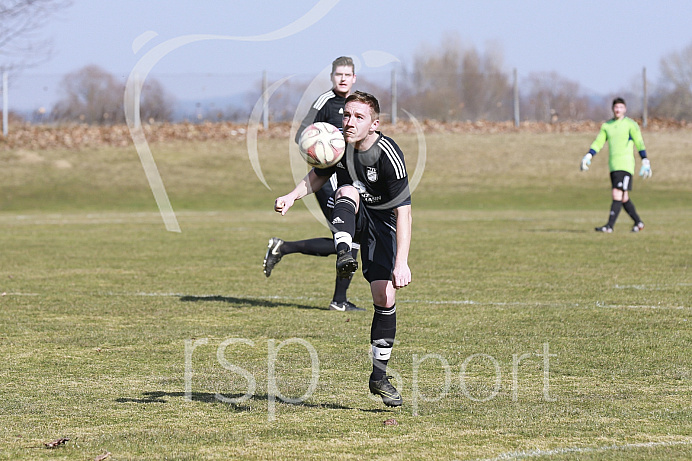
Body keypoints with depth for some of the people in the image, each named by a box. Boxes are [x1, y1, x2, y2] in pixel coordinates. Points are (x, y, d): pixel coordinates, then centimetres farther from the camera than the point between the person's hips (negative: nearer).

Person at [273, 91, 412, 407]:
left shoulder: (388, 155, -28)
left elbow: (403, 210, -30)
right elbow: (318, 175, 9)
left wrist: (401, 263, -37)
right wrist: (293, 196, -11)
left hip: (382, 221, -3)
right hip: (351, 216, 3)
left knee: (385, 298, -11)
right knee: (348, 191, -32)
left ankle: (379, 376, 2)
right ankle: (344, 254, -55)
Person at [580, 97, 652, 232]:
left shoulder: (630, 124, -1)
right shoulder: (606, 126, 14)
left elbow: (639, 144, -2)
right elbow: (598, 143, 13)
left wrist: (645, 162, -7)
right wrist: (588, 157, -1)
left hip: (625, 165, -6)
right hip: (613, 166, 6)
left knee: (617, 195, -14)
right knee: (623, 199, 9)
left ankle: (609, 226, -18)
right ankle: (638, 223, 23)